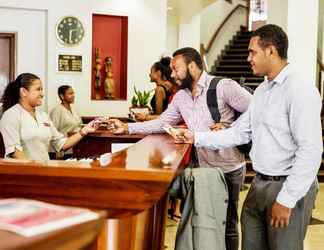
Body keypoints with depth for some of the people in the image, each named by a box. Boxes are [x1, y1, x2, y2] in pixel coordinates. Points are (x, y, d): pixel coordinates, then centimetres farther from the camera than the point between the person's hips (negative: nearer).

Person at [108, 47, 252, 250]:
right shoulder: (180, 97, 8)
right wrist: (127, 127, 1)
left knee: (228, 223, 7)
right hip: (203, 167, 6)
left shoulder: (224, 86, -15)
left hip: (229, 167, -6)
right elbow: (162, 123, 10)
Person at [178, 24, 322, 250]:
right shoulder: (262, 91, 13)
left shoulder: (299, 89, -16)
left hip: (290, 187, -8)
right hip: (260, 183, 8)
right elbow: (240, 133, 14)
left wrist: (286, 200, -19)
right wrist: (196, 138, 9)